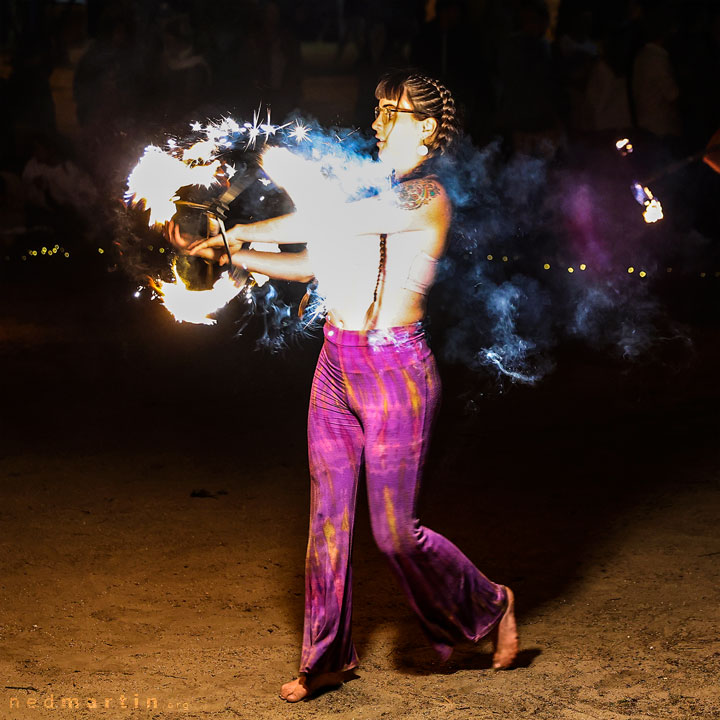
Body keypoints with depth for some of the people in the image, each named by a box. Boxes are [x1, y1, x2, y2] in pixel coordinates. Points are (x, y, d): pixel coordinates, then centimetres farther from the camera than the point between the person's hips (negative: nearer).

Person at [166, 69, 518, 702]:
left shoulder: (427, 196, -11)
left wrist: (242, 231, -9)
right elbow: (313, 262, 17)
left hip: (395, 370, -7)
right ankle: (328, 657, 19)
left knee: (394, 529, -2)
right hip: (338, 365, 7)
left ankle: (490, 606, 23)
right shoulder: (372, 190, 13)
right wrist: (228, 254, 9)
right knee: (329, 518, 8)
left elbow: (327, 221, -17)